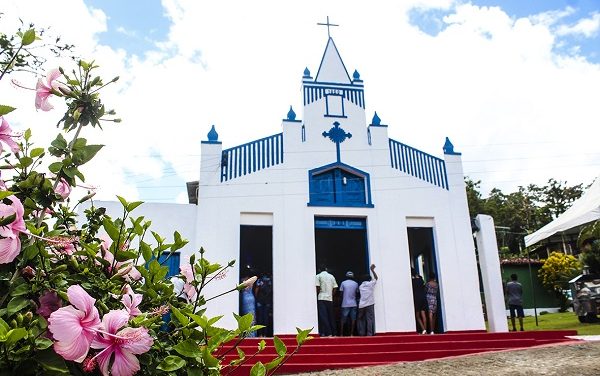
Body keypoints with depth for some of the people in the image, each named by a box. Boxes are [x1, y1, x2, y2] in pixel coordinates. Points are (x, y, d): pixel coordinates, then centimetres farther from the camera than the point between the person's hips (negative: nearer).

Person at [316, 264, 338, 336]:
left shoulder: (318, 276, 0)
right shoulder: (332, 276, 13)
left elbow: (318, 287, -9)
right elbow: (335, 288, 8)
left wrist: (317, 295, 5)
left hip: (321, 298, -5)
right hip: (330, 299, 5)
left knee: (323, 317, -7)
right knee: (330, 316, 11)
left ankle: (328, 333, -15)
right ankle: (333, 332, 13)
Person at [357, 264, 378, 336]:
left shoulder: (361, 286, 14)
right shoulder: (371, 283, 4)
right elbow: (376, 278, 17)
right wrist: (372, 269, 24)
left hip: (361, 305, 3)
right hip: (369, 304, -3)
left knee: (360, 319, 10)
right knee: (369, 319, -4)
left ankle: (361, 333, 4)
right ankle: (369, 333, -10)